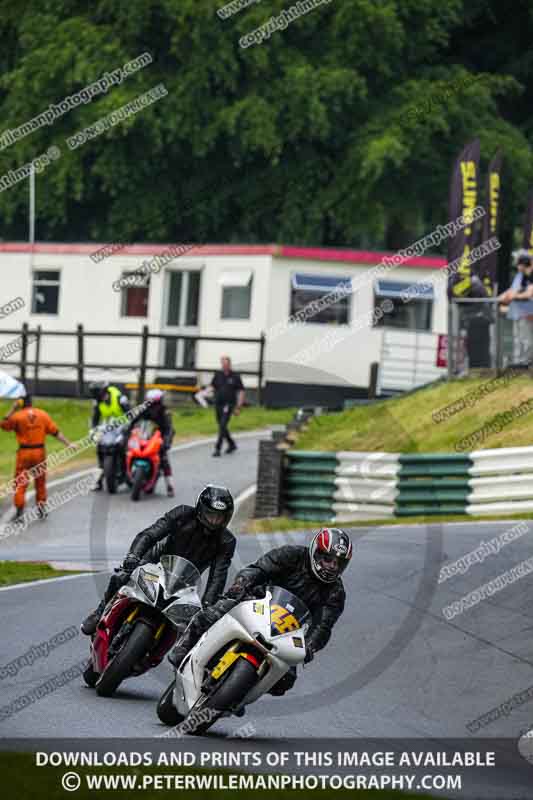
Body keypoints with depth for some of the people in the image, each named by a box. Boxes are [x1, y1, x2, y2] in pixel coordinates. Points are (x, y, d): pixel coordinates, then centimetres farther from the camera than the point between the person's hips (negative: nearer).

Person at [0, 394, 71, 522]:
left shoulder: (17, 416, -7)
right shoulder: (43, 415, 1)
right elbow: (56, 432, 0)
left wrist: (12, 409, 2)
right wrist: (68, 444, 3)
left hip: (24, 453, -3)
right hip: (40, 451, 3)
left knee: (20, 483, 3)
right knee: (40, 482, 16)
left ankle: (19, 511, -3)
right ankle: (41, 508, 21)